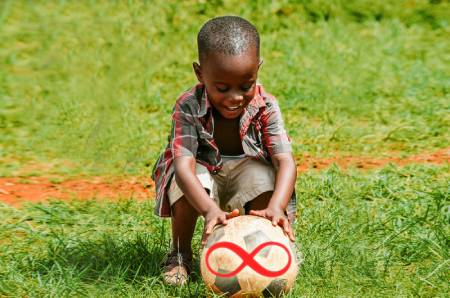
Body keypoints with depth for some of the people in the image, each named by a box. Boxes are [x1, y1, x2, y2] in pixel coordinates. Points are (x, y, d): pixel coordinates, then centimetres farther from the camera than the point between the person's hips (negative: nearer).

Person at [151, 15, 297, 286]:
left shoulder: (265, 108, -23)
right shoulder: (188, 108, -28)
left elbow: (286, 161, -32)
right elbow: (183, 165, -39)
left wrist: (275, 207, -53)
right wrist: (210, 210, -57)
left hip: (246, 171, 1)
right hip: (204, 172, -1)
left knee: (263, 178, -31)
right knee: (188, 180, -34)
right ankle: (180, 255, -8)